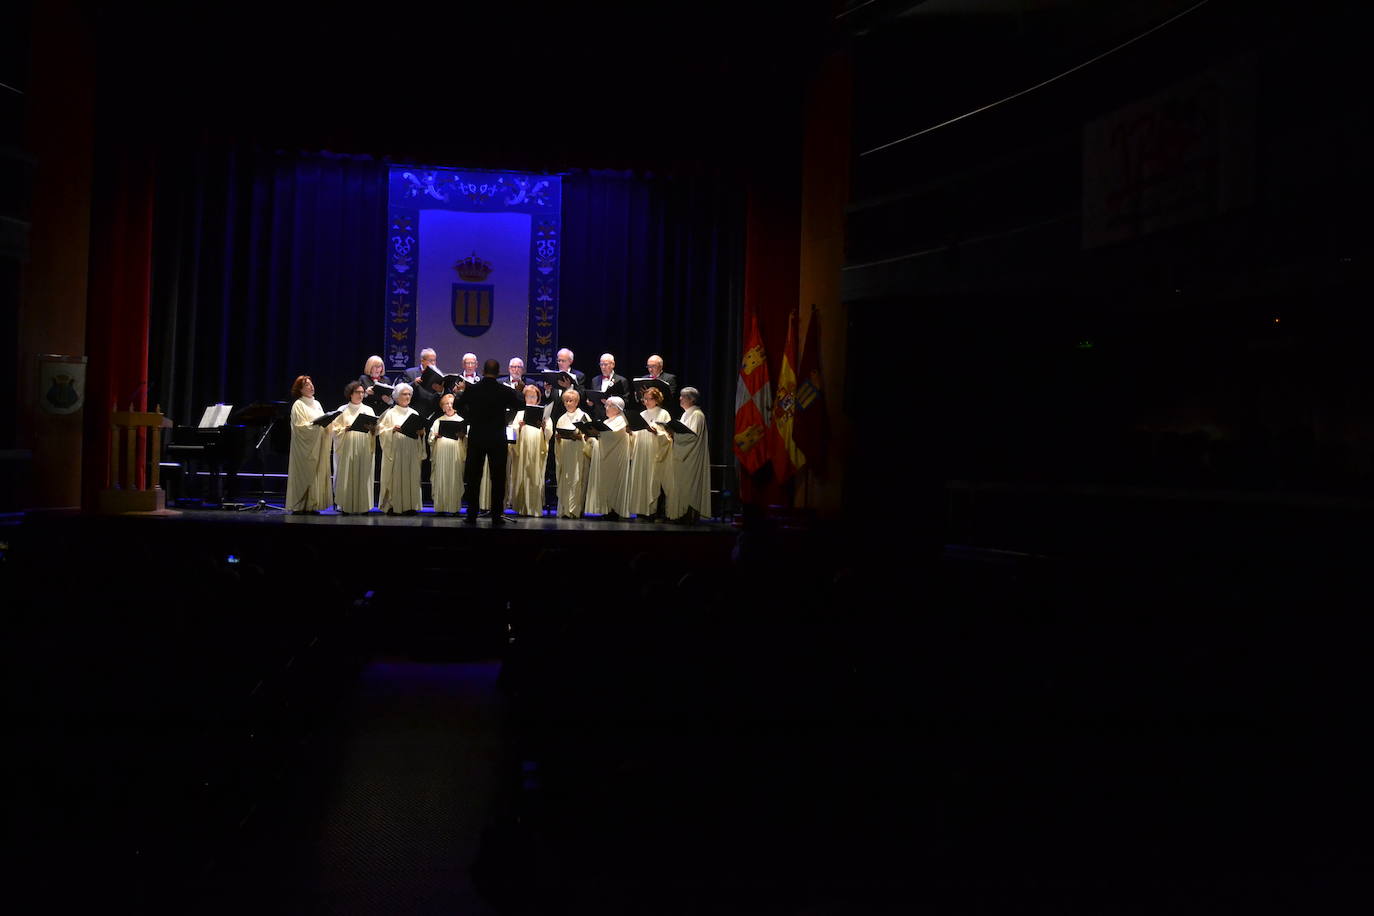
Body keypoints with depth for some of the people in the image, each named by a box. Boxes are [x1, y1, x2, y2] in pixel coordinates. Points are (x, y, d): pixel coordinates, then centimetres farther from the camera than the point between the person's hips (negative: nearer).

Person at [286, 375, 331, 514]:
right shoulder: (298, 405, -4)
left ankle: (312, 505, 6)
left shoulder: (317, 404, 18)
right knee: (303, 474, -5)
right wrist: (315, 423, -23)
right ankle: (299, 506, -1)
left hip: (318, 445, 7)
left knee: (317, 473, 3)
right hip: (305, 445, -7)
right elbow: (300, 426, -12)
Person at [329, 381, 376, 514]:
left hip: (364, 449, 2)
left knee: (363, 477, -1)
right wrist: (345, 429, -15)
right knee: (346, 476, -3)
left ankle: (363, 505, 3)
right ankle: (345, 506, 1)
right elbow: (334, 429, 2)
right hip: (347, 449, -2)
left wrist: (372, 430, -11)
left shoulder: (369, 410, 14)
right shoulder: (343, 410, 7)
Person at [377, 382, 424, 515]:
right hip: (395, 450, -4)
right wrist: (392, 429, -17)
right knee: (395, 476, -5)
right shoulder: (390, 413, 3)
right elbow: (381, 430, -1)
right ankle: (392, 505, 0)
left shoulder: (414, 413, 15)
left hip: (411, 451, 4)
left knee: (411, 478, 1)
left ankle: (409, 506, 4)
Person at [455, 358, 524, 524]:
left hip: (476, 438, 1)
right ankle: (496, 516, 5)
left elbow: (459, 406, 13)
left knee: (473, 477, 7)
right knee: (498, 478, 5)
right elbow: (520, 405, 11)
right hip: (498, 439, -1)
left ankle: (471, 515, 7)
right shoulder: (505, 391, -7)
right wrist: (518, 392, 28)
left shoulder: (472, 389, -4)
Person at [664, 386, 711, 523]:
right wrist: (673, 433, 4)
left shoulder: (697, 415, -10)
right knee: (681, 486, 6)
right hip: (683, 457, 9)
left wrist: (674, 433, -27)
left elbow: (693, 435, -21)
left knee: (689, 487, -9)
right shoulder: (686, 414, 20)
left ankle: (690, 516, -7)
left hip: (692, 459, -9)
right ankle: (681, 515, 7)